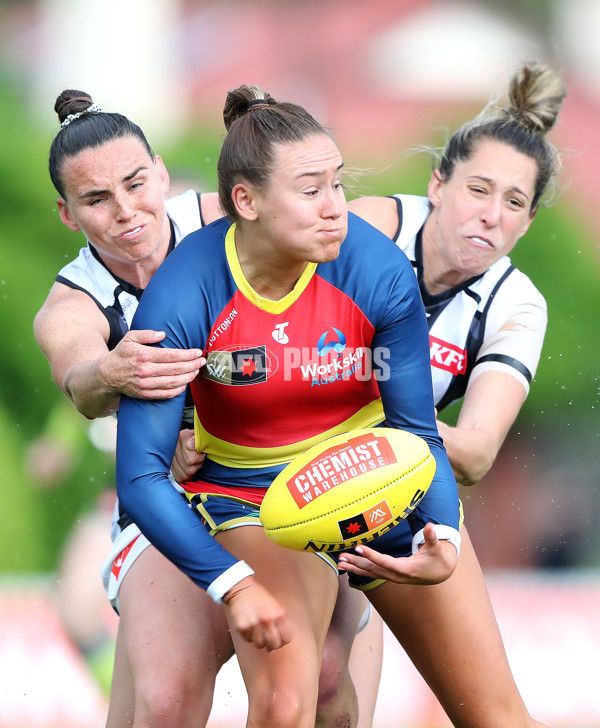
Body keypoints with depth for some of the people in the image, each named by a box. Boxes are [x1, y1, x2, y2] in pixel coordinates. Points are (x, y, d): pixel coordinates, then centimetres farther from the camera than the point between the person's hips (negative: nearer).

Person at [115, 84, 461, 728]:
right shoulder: (180, 298, -23)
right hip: (250, 501, -3)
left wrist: (441, 535, -31)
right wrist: (234, 584, -35)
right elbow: (141, 477, -22)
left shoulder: (377, 270, -18)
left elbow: (416, 431, -10)